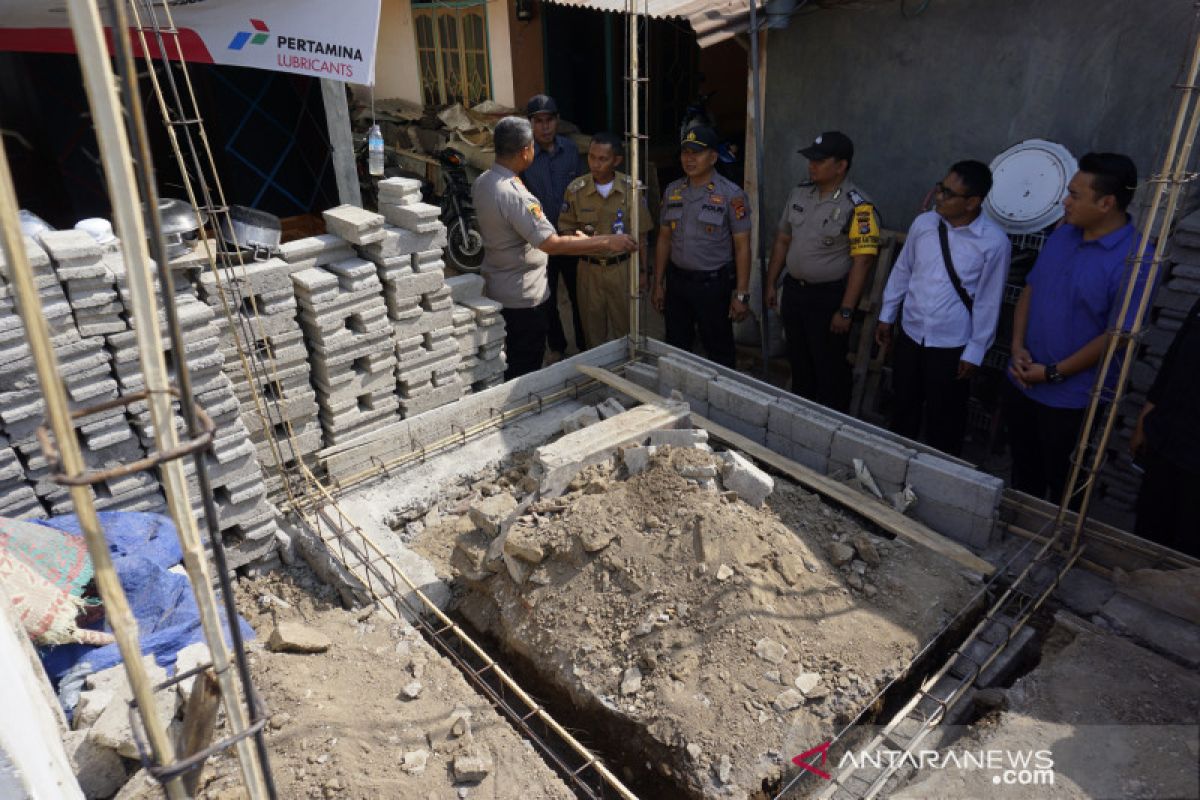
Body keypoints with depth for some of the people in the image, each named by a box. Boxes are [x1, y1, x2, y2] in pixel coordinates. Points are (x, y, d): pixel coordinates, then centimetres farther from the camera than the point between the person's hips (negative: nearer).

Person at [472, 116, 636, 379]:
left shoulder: (481, 182, 1)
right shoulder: (514, 195, -28)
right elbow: (552, 244, -32)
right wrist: (607, 242, -26)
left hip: (495, 289, 9)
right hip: (524, 298, -9)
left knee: (506, 366, 23)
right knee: (525, 372, 6)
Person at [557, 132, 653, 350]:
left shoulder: (631, 189, -8)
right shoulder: (575, 189, -7)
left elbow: (640, 234, 0)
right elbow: (565, 227, 3)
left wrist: (642, 271, 2)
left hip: (622, 267, -1)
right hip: (589, 268, 1)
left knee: (623, 326, 9)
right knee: (592, 327, 12)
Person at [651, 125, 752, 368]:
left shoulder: (731, 194, -8)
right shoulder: (672, 191, 6)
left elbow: (742, 246, -8)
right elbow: (664, 239, 12)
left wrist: (741, 294, -12)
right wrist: (658, 284, 9)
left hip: (713, 284, -4)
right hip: (676, 281, 4)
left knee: (719, 351, 6)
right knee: (675, 348, 13)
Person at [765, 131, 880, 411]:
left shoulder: (857, 207, -16)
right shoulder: (799, 194, 4)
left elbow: (862, 261, -18)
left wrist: (846, 311, -21)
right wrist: (771, 283, 12)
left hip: (829, 296, -6)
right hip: (793, 290, 7)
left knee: (830, 369, 5)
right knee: (799, 362, 19)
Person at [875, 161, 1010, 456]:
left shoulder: (994, 242, -17)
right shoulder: (923, 223, -4)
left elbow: (989, 301, -11)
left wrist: (975, 352, -8)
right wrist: (886, 316, 11)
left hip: (952, 346, -4)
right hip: (910, 335, 4)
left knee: (944, 420, 10)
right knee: (904, 408, 20)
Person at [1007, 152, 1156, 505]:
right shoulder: (1062, 235, 3)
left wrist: (1053, 372, -17)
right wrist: (1017, 346, -5)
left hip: (1070, 397, -6)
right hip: (1022, 381, 6)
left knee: (1063, 486, 12)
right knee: (1023, 474, 23)